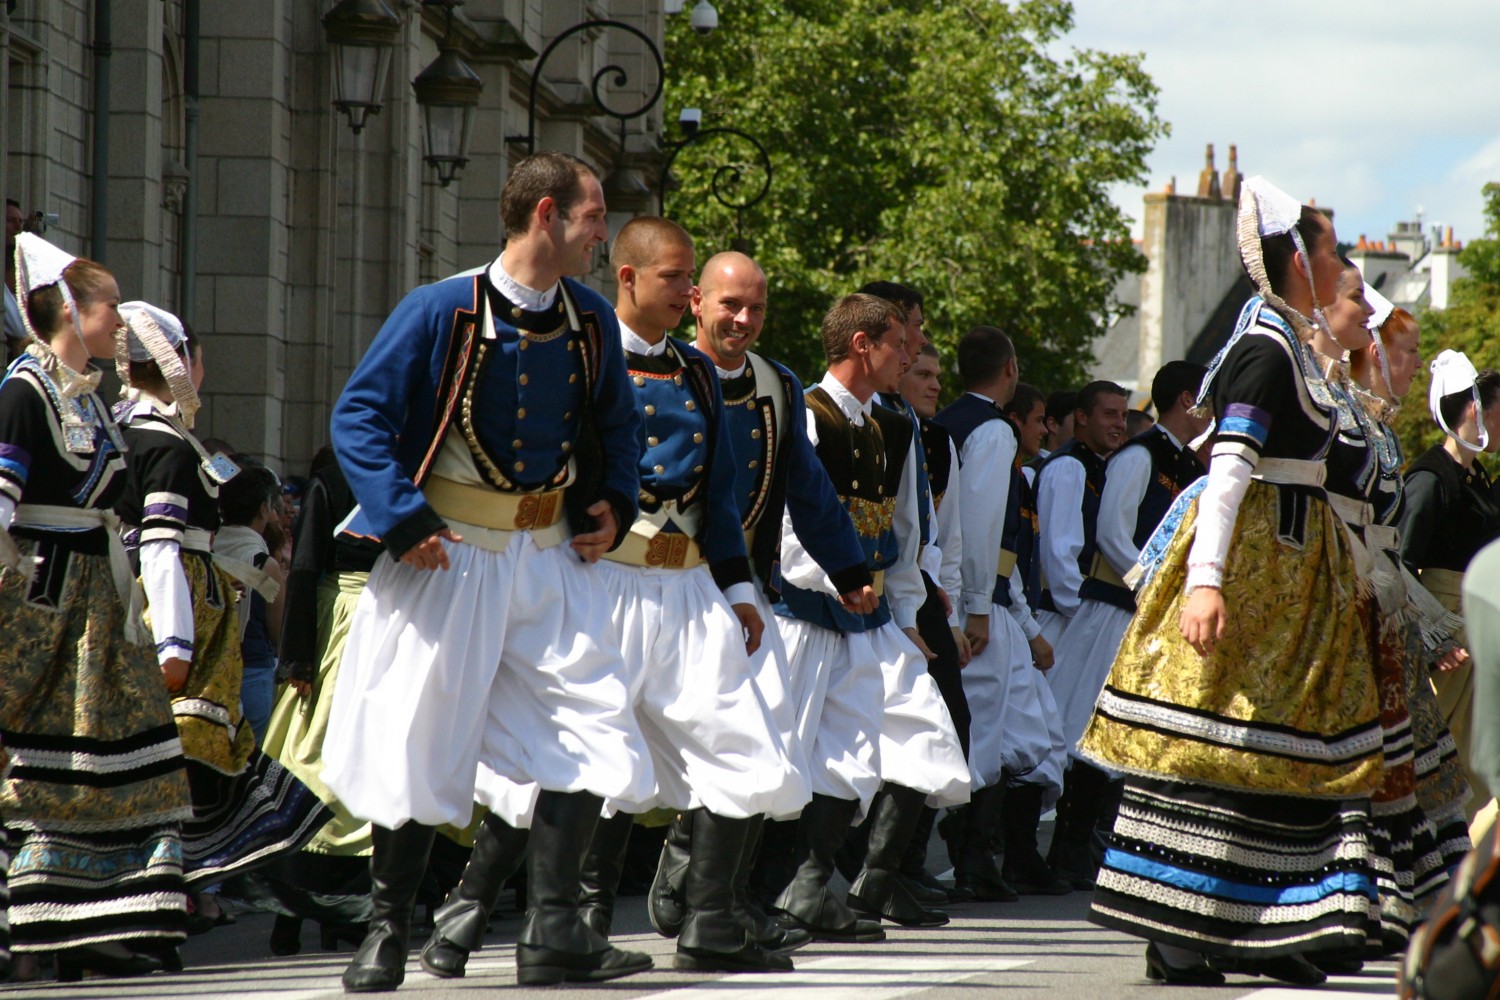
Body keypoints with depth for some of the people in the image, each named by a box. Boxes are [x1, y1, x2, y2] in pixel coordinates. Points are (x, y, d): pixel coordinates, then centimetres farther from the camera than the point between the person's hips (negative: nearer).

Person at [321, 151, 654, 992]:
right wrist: (403, 519, -16)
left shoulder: (592, 323, 6)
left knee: (588, 726, -6)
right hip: (451, 556, -4)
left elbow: (618, 424, 23)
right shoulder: (443, 313, -11)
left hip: (552, 558, 4)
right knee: (420, 745, 1)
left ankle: (554, 932, -3)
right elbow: (360, 416, -9)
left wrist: (615, 507, 8)